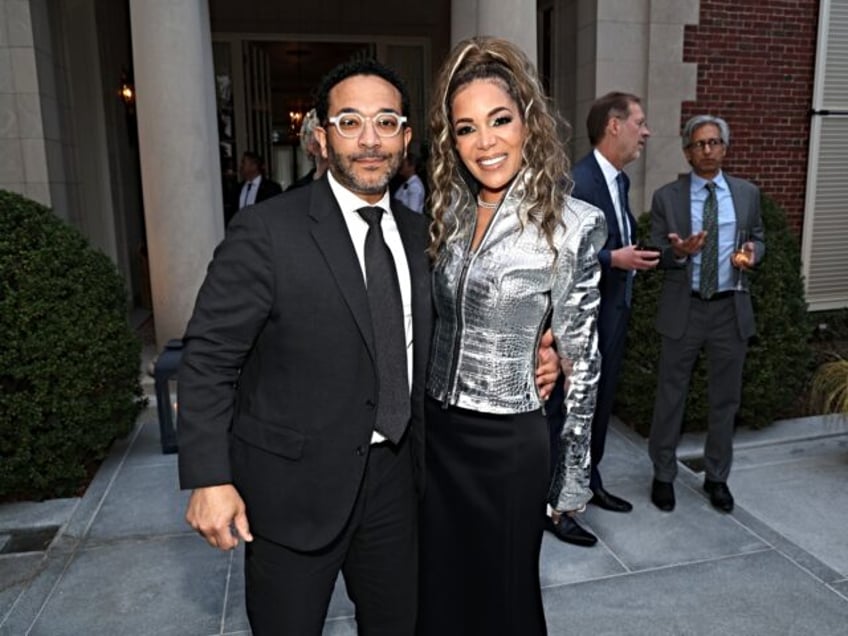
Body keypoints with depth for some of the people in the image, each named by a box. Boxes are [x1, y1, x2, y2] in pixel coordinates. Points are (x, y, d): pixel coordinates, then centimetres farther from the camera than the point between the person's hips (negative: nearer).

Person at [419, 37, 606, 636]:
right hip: (435, 428, 5)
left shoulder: (573, 223, -14)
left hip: (508, 439, -4)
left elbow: (580, 357, -8)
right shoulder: (447, 210, 1)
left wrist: (575, 471, -3)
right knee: (438, 587, 22)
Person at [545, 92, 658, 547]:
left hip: (613, 313, 10)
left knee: (600, 404, 20)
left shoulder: (620, 180, 11)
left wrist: (636, 256, 3)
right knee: (566, 410, 1)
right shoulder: (576, 182, -19)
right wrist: (614, 260, -25)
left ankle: (589, 482, 38)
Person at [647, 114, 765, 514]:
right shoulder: (666, 197, -2)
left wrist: (752, 252, -9)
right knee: (670, 395, 6)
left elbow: (759, 239, 14)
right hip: (683, 309, -2)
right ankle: (663, 475, 23)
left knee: (726, 397, 12)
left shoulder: (747, 193, 6)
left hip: (731, 308, 3)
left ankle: (716, 477, 29)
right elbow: (655, 255, -2)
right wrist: (677, 252, -24)